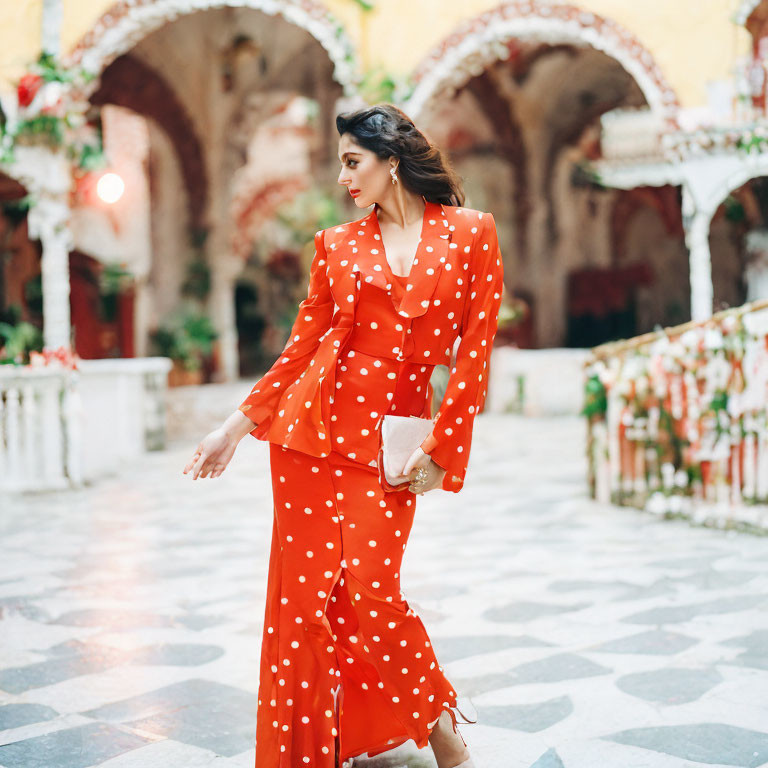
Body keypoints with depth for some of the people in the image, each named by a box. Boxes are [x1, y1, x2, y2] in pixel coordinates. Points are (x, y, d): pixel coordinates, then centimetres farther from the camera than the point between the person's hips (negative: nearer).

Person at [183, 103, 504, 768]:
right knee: (303, 593, 1)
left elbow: (474, 353, -1)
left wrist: (440, 449, -5)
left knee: (370, 589, -9)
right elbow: (302, 346, 13)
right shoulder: (338, 245, 10)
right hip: (313, 422, 3)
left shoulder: (471, 234, 2)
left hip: (392, 438, -3)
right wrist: (236, 426, 12)